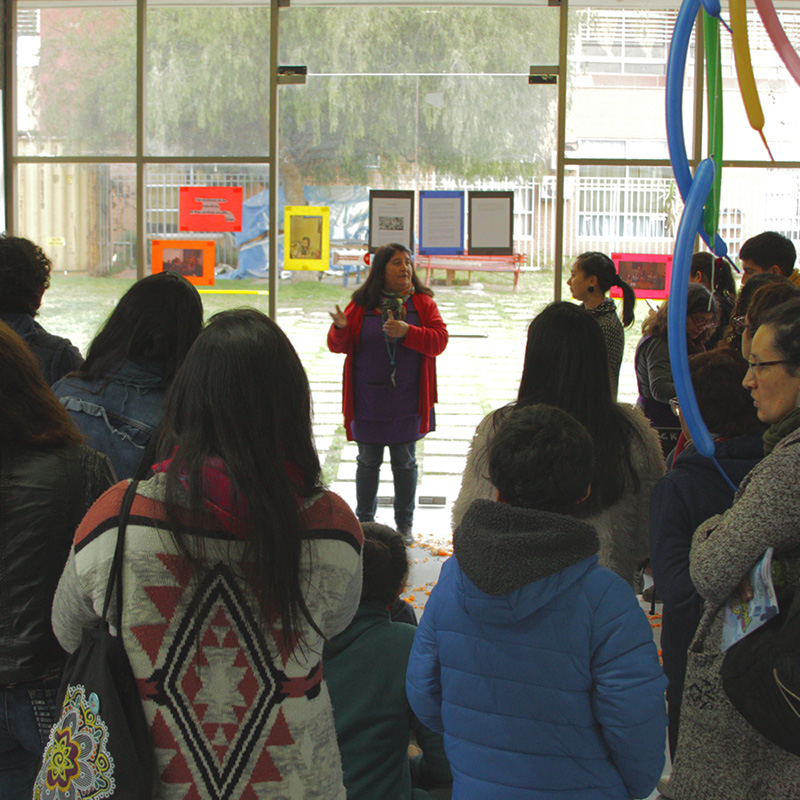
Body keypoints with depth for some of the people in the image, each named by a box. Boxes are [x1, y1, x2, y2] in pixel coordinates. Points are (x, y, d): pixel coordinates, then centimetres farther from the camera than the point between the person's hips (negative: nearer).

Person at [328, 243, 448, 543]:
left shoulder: (422, 302, 2)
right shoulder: (361, 304, 0)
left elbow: (439, 340, -7)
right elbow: (338, 346, 1)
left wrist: (407, 332, -21)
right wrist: (340, 329, -22)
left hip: (407, 400, 0)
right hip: (367, 400, 0)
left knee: (404, 462, 7)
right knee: (368, 461, 7)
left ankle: (404, 524, 20)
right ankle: (364, 521, 21)